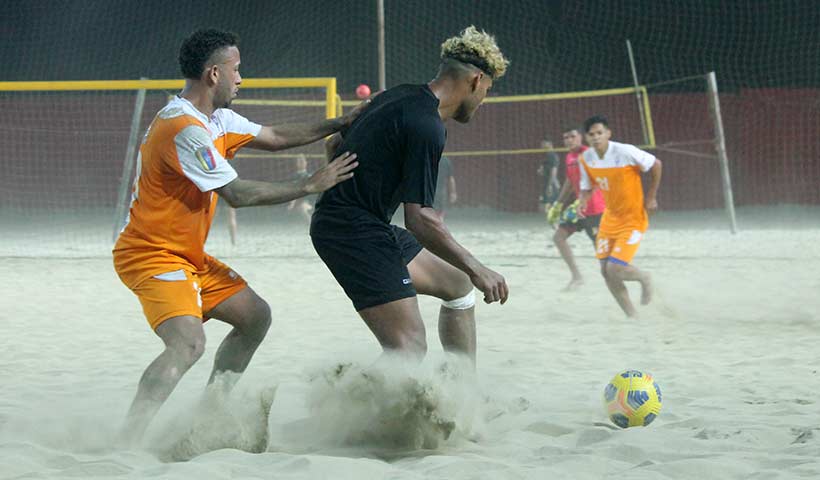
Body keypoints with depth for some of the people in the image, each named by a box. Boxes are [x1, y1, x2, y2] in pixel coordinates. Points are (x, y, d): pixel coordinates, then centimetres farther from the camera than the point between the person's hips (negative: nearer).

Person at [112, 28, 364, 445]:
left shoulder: (216, 119, 9)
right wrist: (311, 184, -18)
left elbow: (275, 137, 22)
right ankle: (124, 443, -34)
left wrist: (340, 124, 16)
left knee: (255, 316, 15)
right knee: (188, 342, -30)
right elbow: (238, 194, -24)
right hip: (152, 256, -11)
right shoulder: (184, 129, -23)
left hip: (188, 256, 11)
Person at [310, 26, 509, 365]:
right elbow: (419, 218, -23)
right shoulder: (427, 127, -19)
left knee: (459, 285, 22)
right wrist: (475, 269, -16)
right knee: (410, 348, -17)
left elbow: (337, 143, 22)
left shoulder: (398, 96, 10)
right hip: (357, 232, -11)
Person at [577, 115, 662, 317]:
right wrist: (583, 201, -15)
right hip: (610, 218, 6)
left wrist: (651, 197, -5)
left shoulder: (625, 152, -22)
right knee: (606, 271, 3)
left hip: (633, 219, -6)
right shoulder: (586, 159, -5)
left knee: (615, 269, -17)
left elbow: (656, 165, -9)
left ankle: (644, 278, 17)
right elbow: (586, 187, 9)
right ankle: (632, 315, 20)